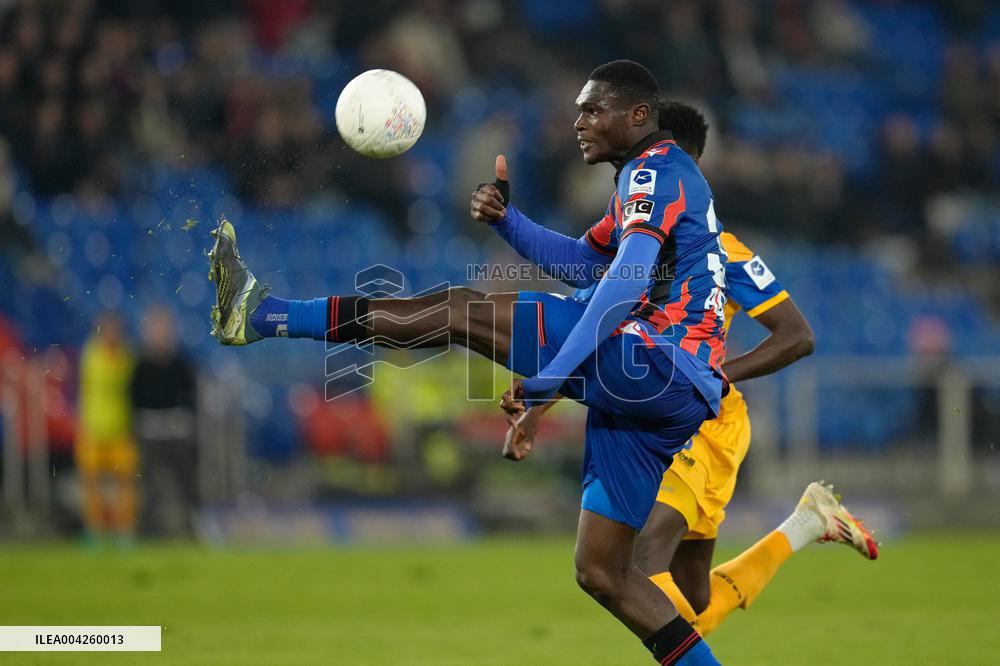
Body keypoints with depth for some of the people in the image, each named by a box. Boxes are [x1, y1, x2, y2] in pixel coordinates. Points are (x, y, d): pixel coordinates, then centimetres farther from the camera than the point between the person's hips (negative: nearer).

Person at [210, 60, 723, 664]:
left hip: (659, 363, -10)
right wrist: (508, 220, 16)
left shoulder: (656, 168, -5)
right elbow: (585, 263, 34)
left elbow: (626, 282, -19)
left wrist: (547, 381, -23)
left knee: (464, 311, -12)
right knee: (601, 573, 10)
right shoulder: (651, 178, 28)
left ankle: (261, 315, -14)